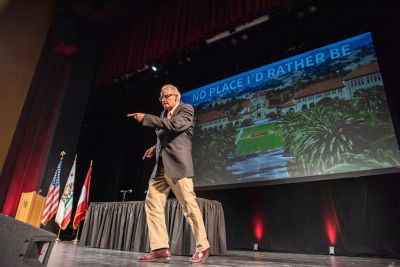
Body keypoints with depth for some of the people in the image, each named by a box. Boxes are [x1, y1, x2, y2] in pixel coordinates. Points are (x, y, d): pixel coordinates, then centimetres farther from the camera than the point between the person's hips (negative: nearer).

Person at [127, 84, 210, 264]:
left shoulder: (186, 109, 0)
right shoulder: (164, 114, 22)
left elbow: (174, 125, -19)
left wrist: (146, 118, -16)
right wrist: (157, 147, 12)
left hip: (178, 165, -7)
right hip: (161, 166, 8)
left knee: (189, 205, -5)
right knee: (152, 203, -1)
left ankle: (202, 247, 8)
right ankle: (160, 248, 5)